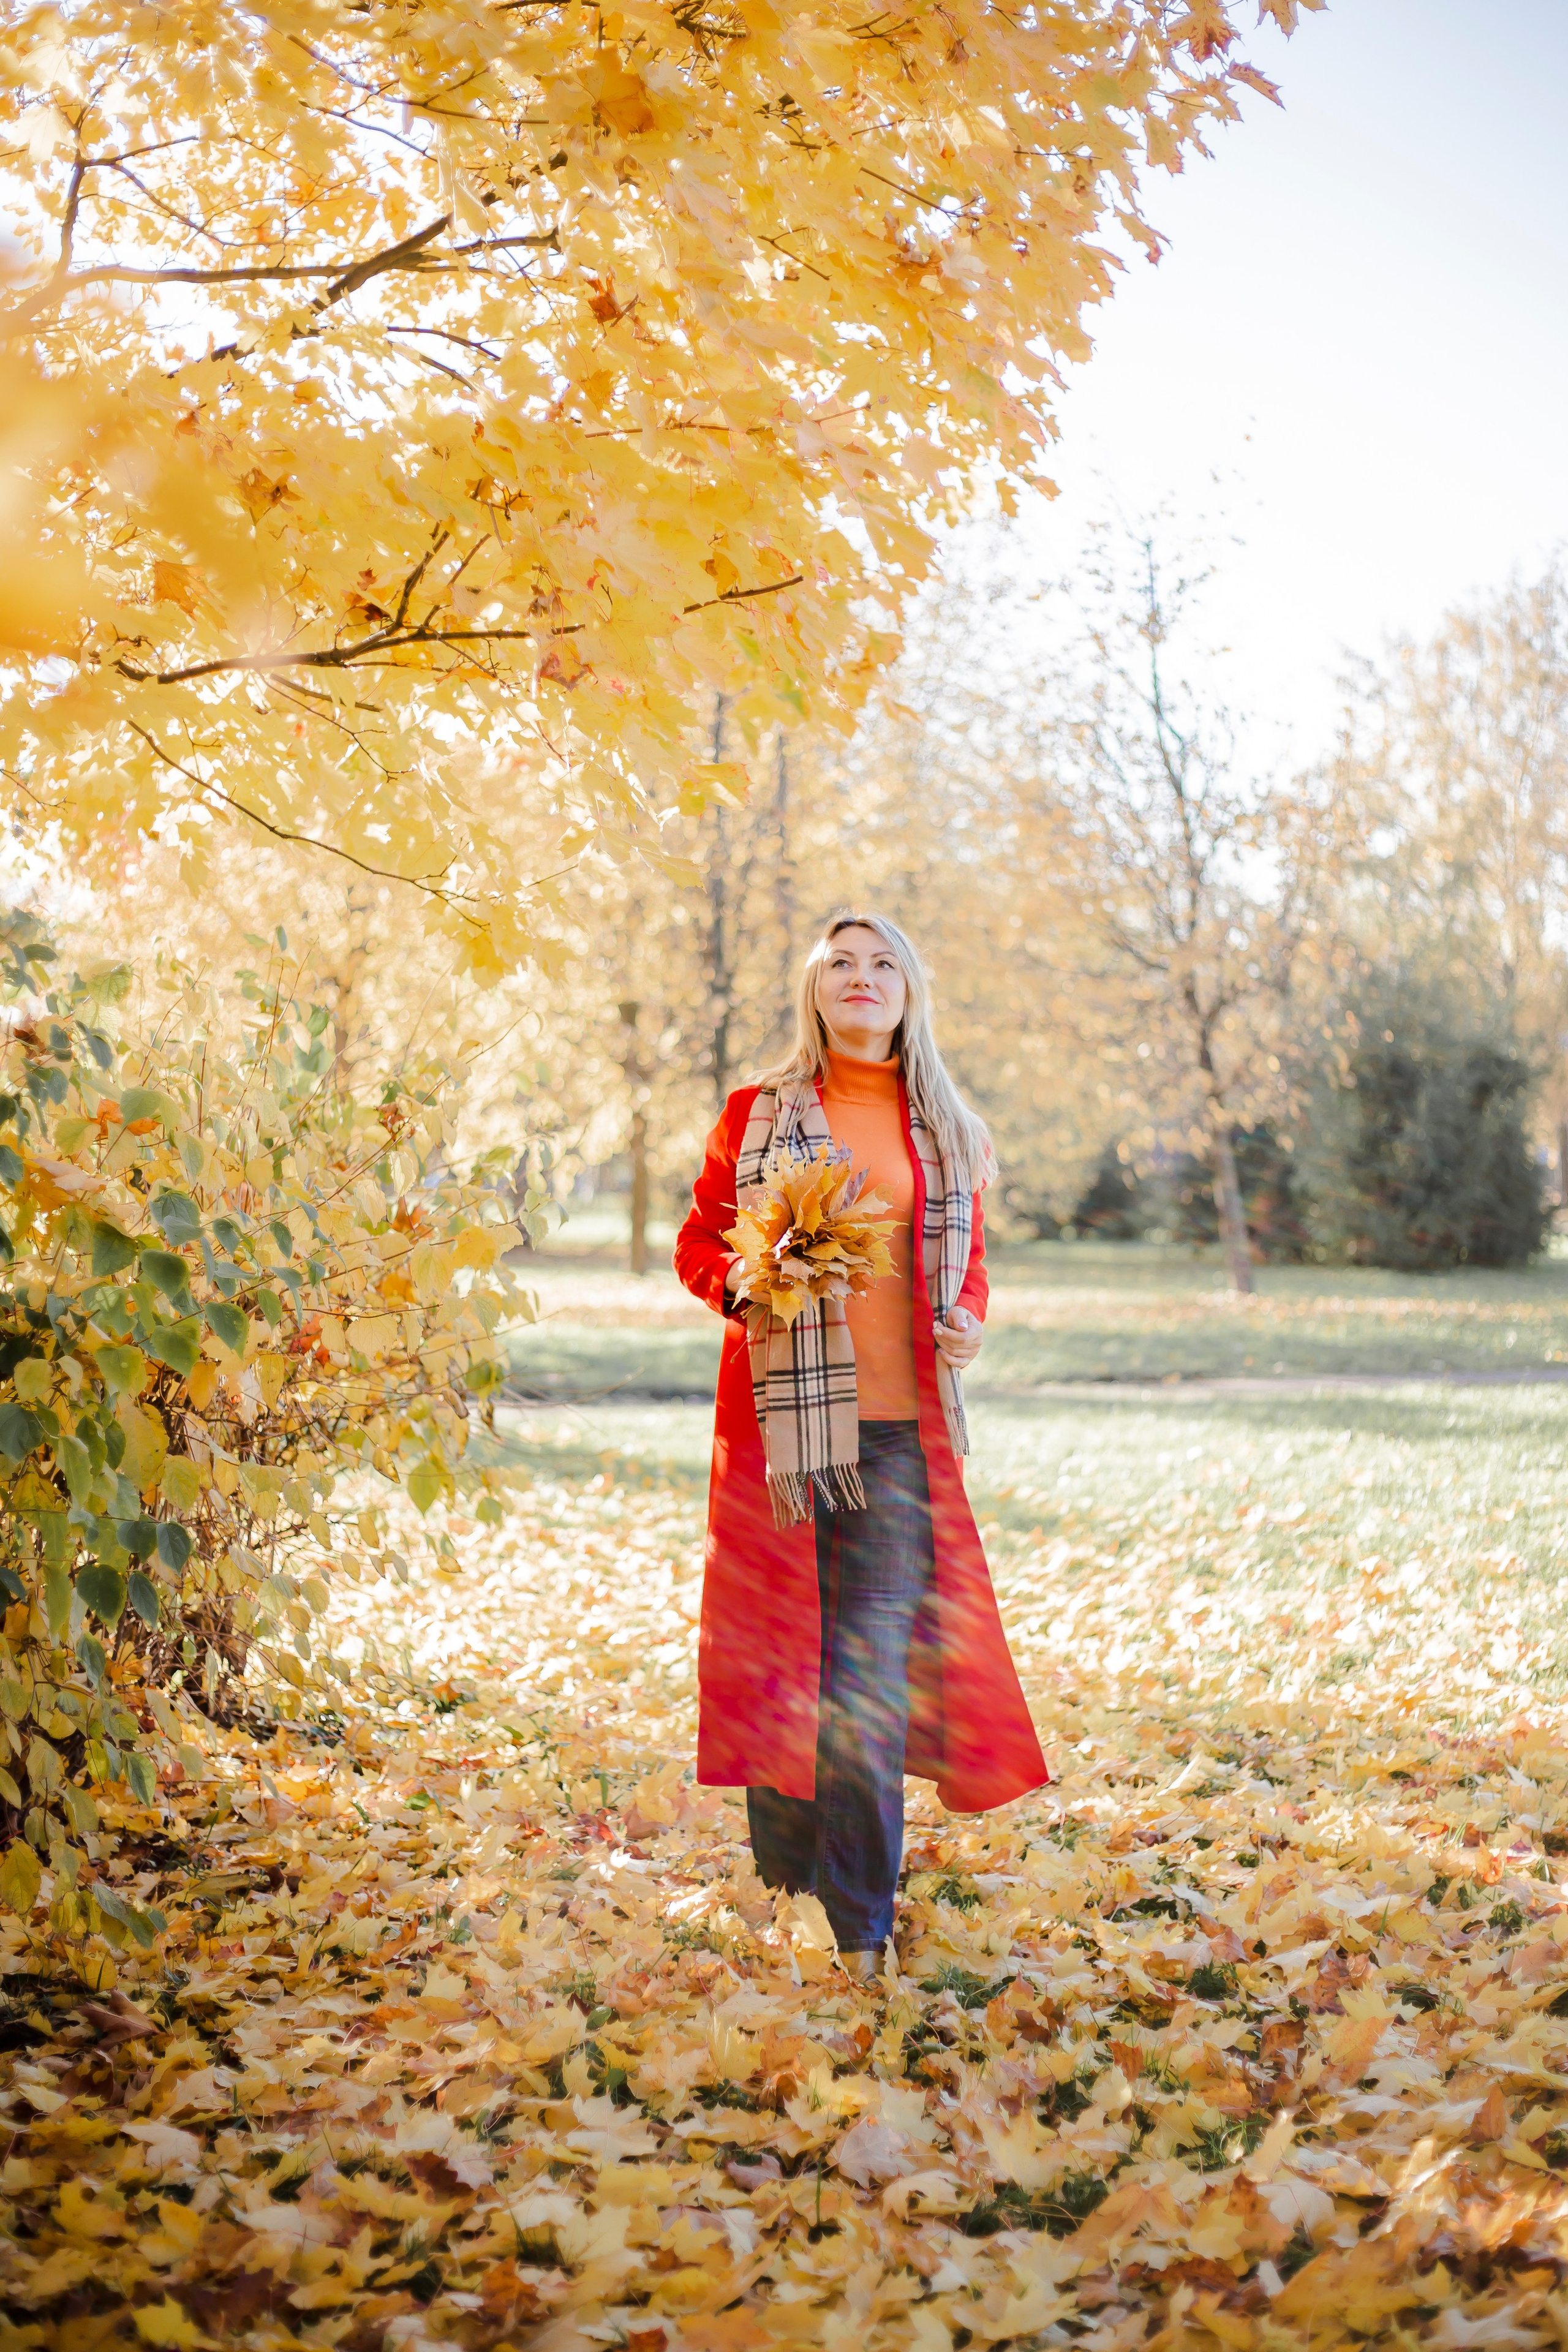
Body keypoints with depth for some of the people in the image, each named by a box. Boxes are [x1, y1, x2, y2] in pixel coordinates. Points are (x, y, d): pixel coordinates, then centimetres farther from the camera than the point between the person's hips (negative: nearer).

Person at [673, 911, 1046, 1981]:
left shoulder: (946, 1130, 14)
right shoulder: (759, 1113, 8)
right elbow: (700, 1239, 11)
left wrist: (968, 1324, 3)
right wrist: (745, 1284, -10)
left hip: (901, 1424, 1)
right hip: (782, 1411, -1)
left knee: (875, 1675, -6)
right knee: (780, 1657, 2)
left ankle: (861, 1931, -1)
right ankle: (786, 1895, 17)